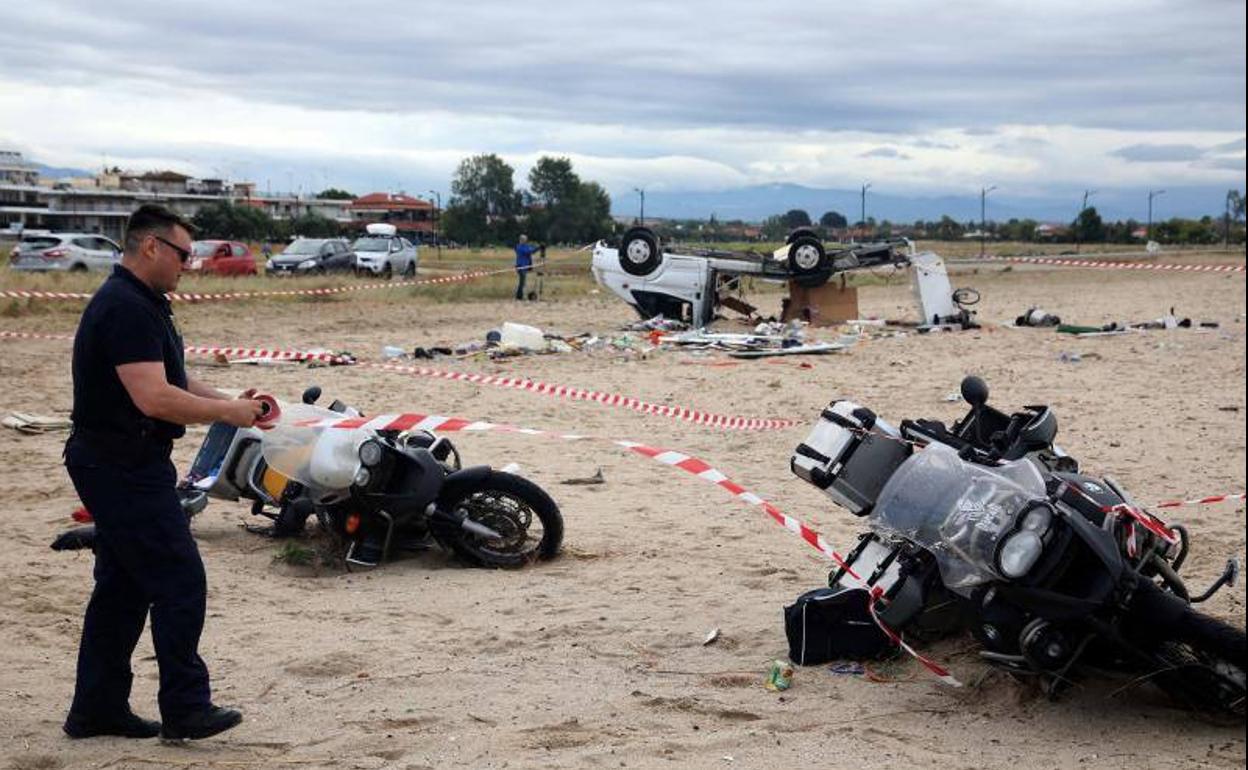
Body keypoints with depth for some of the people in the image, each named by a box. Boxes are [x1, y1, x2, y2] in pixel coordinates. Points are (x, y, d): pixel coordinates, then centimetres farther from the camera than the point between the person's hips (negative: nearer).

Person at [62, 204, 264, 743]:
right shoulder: (126, 309, -19)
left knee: (122, 587, 14)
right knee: (181, 582, -7)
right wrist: (227, 412, -18)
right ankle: (184, 709, 0)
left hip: (118, 468, 11)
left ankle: (96, 709, 21)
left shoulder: (141, 304, 16)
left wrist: (228, 401, 6)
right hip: (125, 469, -11)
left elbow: (171, 381, 20)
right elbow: (154, 398, -27)